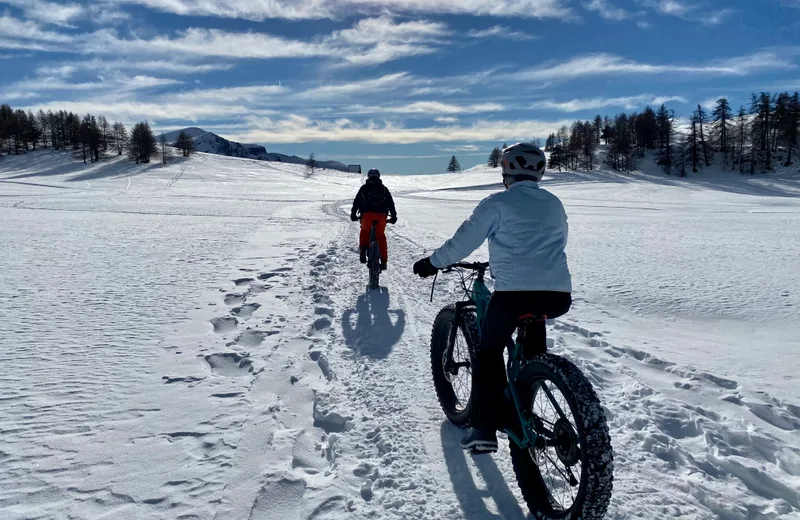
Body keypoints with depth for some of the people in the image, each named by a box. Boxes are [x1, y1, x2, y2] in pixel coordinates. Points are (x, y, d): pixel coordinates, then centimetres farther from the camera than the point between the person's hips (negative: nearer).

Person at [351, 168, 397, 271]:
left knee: (365, 231, 27)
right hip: (381, 215, 0)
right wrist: (394, 216, 18)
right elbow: (391, 203, 13)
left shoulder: (364, 188, 16)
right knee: (381, 236, 14)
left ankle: (363, 250, 6)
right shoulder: (384, 189, 17)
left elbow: (356, 202, 12)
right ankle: (383, 261, 9)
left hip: (366, 214, 0)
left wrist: (353, 214, 17)